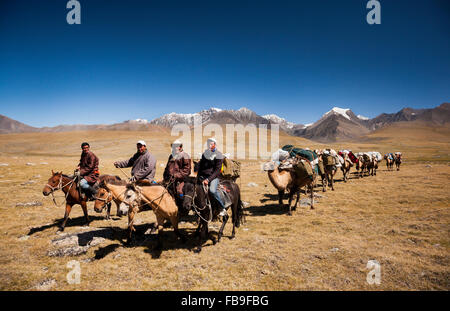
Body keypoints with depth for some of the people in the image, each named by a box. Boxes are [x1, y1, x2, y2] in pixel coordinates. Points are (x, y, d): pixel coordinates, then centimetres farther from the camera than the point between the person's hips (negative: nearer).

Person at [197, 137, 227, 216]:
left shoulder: (219, 155, -4)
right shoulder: (204, 154, 13)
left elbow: (217, 170, -10)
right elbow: (200, 166, 15)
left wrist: (208, 179, -18)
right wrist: (199, 178, 1)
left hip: (213, 177, -6)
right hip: (203, 177, 6)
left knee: (212, 190, -31)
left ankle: (223, 208, -16)